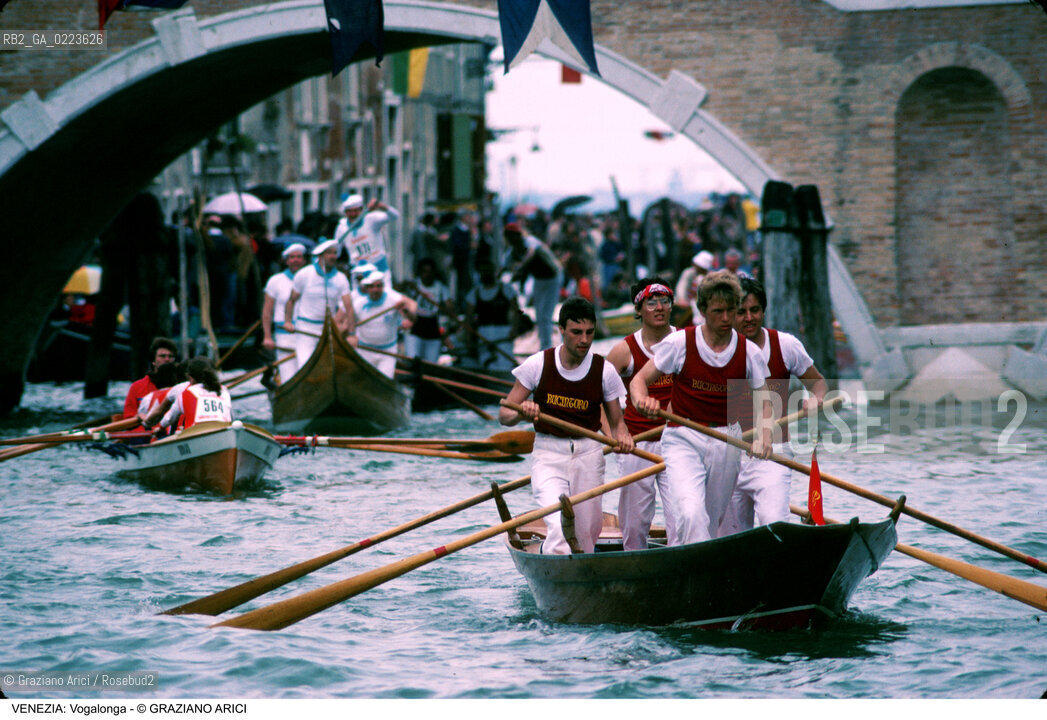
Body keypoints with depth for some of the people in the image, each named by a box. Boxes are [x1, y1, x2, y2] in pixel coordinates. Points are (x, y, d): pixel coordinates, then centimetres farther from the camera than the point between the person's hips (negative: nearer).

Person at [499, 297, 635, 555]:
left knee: (587, 533, 7)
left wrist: (622, 437, -16)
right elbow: (504, 414, -1)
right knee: (559, 524, -25)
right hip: (548, 454, -2)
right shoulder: (538, 364, -4)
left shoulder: (604, 371, -1)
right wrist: (521, 413, -24)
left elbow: (616, 421, 7)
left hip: (589, 454, 2)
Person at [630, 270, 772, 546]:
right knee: (691, 514, -24)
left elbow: (764, 401, 7)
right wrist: (643, 401, -25)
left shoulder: (749, 352, 1)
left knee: (711, 522, 8)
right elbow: (638, 381, -1)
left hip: (726, 442, 3)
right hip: (683, 440, -3)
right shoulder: (679, 343, -6)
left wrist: (764, 436, -13)